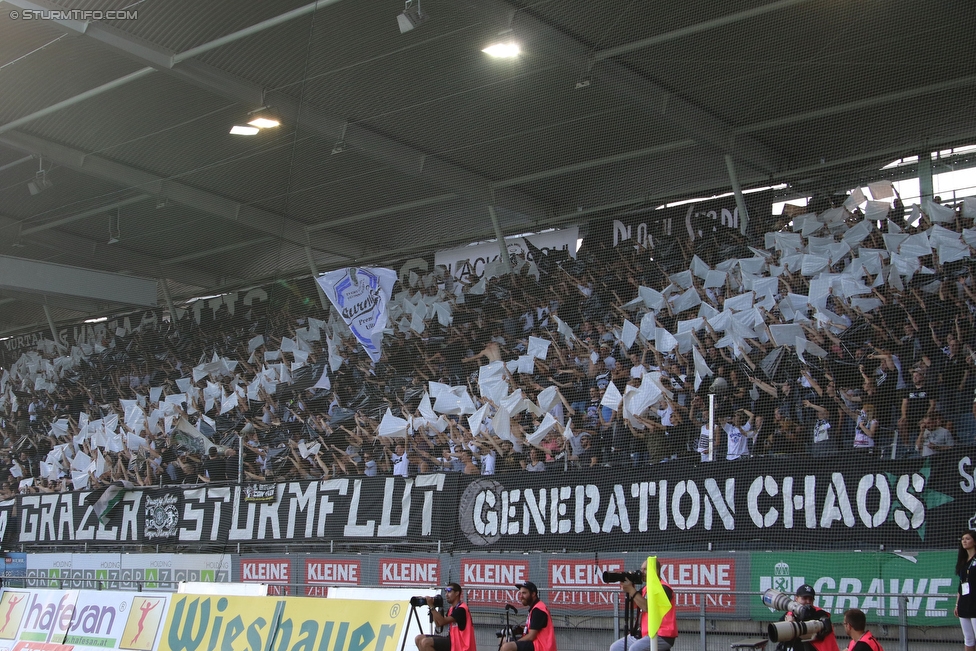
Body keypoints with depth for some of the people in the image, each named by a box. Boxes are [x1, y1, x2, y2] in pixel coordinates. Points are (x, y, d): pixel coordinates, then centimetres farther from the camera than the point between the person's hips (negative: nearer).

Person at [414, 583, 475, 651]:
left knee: (426, 642, -24)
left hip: (459, 643, -10)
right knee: (419, 639, 4)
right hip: (451, 639, 10)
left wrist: (431, 606, -20)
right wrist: (432, 608, 3)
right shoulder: (451, 609, 16)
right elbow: (438, 624, 14)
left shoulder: (461, 609, -16)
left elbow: (442, 622, -23)